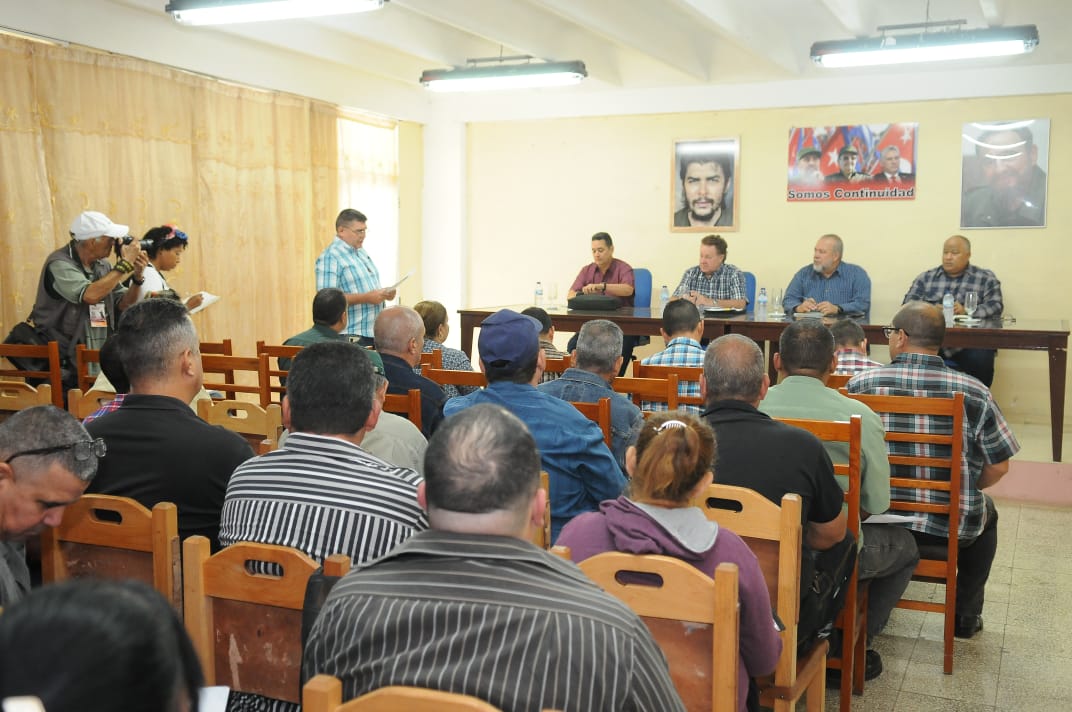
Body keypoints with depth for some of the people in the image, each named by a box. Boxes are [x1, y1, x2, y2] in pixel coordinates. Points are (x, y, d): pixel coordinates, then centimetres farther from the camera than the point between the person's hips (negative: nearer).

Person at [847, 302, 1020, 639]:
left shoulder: (860, 384, -10)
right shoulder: (974, 392, -10)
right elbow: (998, 467, -4)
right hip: (949, 526, 0)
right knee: (985, 513, 34)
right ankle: (965, 617, 41)